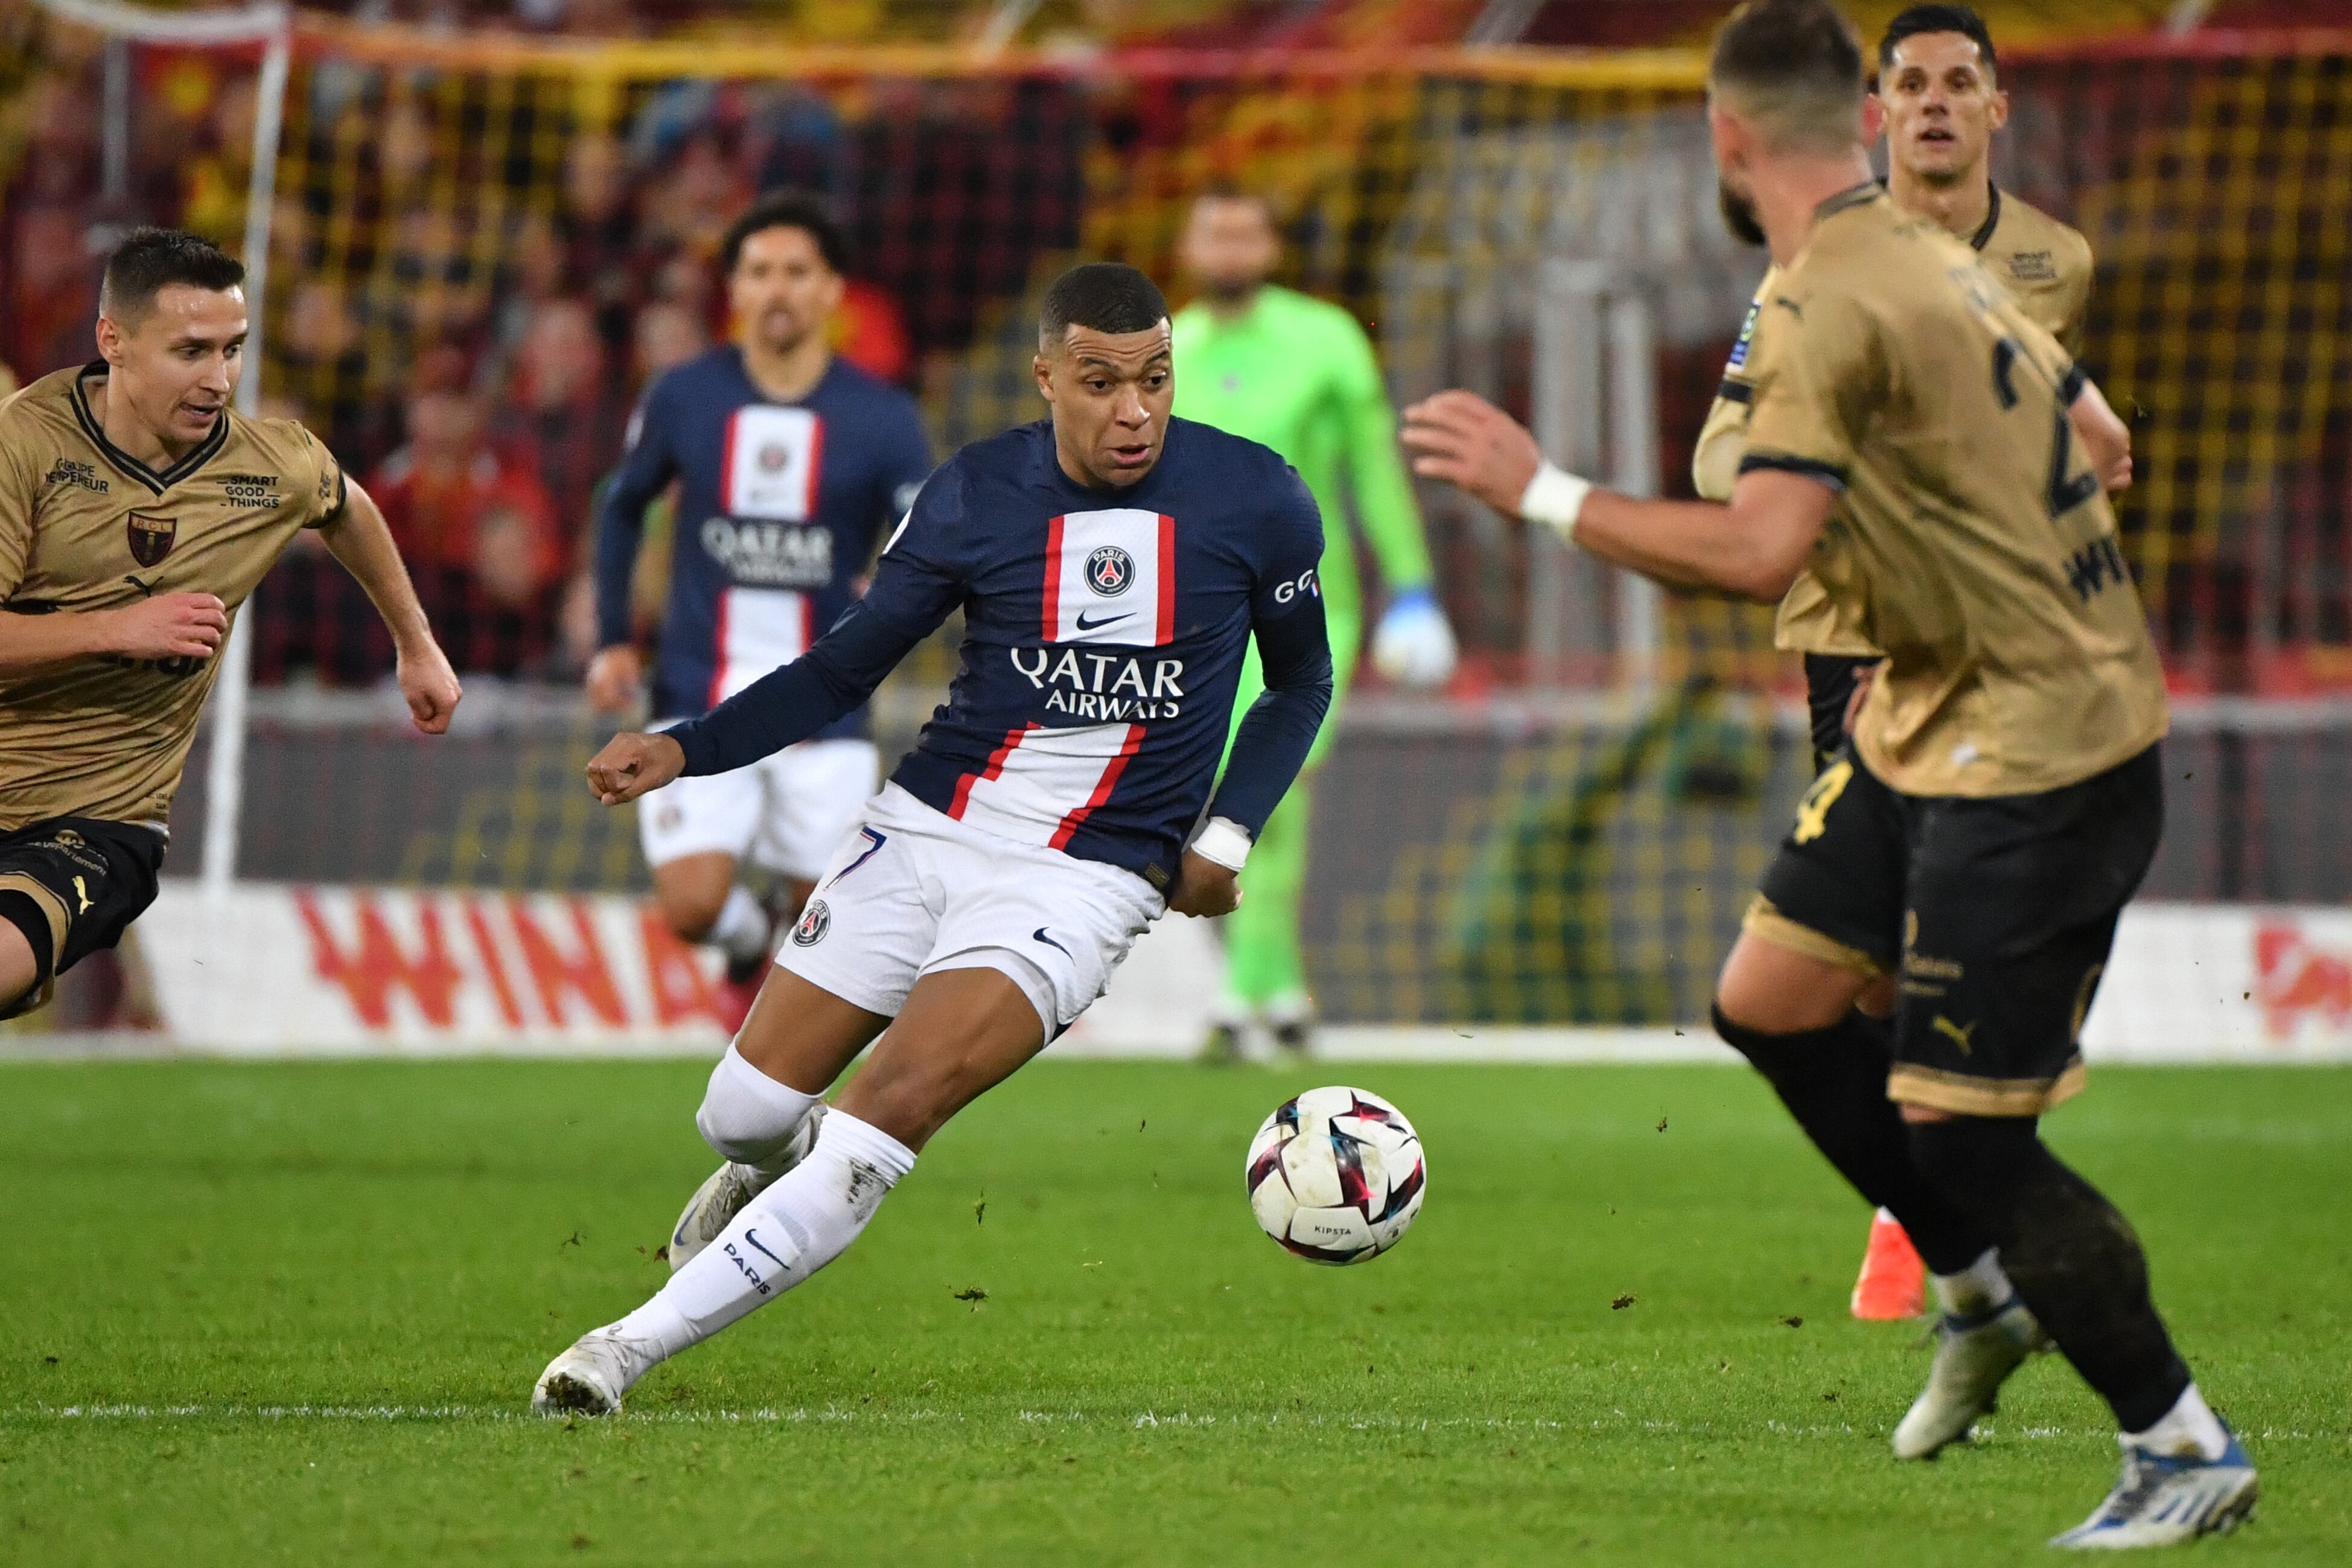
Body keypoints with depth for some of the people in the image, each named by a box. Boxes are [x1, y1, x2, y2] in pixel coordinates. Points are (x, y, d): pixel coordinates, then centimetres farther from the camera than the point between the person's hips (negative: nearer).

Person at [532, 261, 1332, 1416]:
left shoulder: (1255, 501, -6)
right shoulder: (971, 497, -3)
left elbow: (1302, 683, 12)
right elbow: (843, 669, 6)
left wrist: (1227, 835, -1)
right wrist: (685, 749, -8)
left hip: (1089, 877, -3)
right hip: (927, 830, 3)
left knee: (882, 1124, -21)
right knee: (743, 1115, 3)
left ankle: (635, 1345, -17)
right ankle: (775, 1171, 43)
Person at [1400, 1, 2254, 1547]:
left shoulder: (1835, 304, -21)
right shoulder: (1938, 262, 7)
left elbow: (1756, 552, -30)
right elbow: (2103, 443, 16)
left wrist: (1542, 491, -23)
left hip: (2037, 753, -10)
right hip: (1929, 722, 10)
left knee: (1959, 1131, -6)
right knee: (1770, 999, 14)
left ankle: (2187, 1451, 5)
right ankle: (1984, 1294, 28)